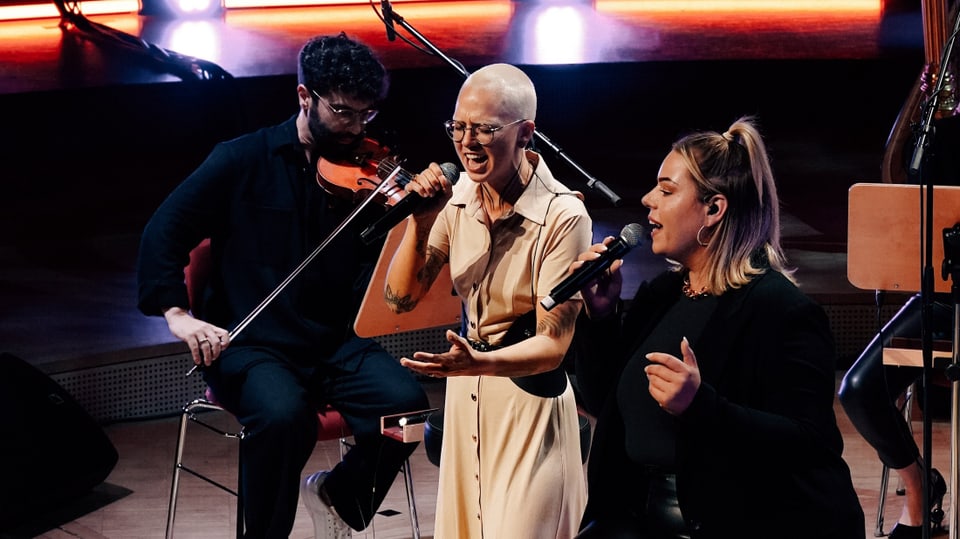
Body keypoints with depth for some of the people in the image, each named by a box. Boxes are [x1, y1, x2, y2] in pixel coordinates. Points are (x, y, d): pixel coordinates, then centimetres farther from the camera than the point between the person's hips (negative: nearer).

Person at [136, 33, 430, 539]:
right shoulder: (244, 160, 0)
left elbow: (370, 284, -1)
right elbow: (164, 231, -2)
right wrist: (176, 313, -17)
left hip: (334, 344, 3)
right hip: (251, 345, -3)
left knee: (406, 401, -24)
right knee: (284, 415, -35)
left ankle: (337, 493, 6)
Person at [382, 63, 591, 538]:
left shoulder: (564, 216, -21)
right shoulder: (459, 197, -3)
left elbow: (552, 345, -20)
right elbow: (399, 298, -2)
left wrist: (477, 364, -37)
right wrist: (420, 222, -17)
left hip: (529, 397, -6)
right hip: (467, 395, 6)